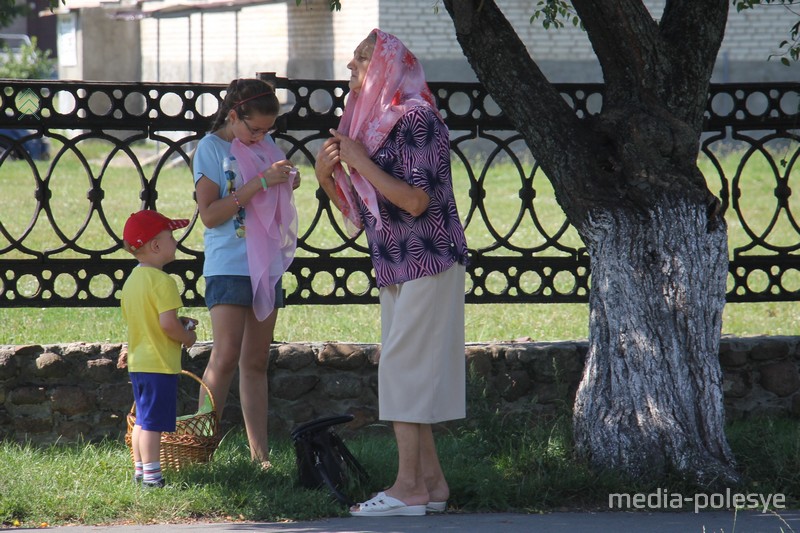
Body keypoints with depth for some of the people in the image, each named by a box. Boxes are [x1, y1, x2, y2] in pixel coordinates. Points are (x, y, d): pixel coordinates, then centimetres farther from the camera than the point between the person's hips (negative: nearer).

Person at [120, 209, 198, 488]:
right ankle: (152, 476, -5)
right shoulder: (162, 282, -19)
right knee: (154, 422, -6)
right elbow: (167, 323, -26)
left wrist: (179, 323, 15)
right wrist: (187, 337, -7)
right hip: (160, 364, -9)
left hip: (137, 362, 9)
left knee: (142, 419, 17)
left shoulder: (132, 280, 10)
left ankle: (140, 470, 23)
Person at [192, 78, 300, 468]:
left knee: (256, 362, 6)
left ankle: (260, 453, 6)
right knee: (225, 359, -14)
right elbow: (209, 214, -14)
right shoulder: (211, 147, -6)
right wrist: (259, 184, -20)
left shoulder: (265, 144, 11)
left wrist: (288, 181, 2)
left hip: (267, 267, 6)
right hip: (228, 266, -6)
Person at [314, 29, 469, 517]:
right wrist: (328, 177, 1)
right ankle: (431, 482, 13)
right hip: (396, 269, 10)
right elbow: (359, 217, 18)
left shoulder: (414, 119, -14)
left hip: (427, 265, -10)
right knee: (412, 373, 10)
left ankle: (409, 487, -10)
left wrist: (361, 163, -17)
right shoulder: (371, 124, 14)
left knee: (404, 367, -11)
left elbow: (416, 200, -22)